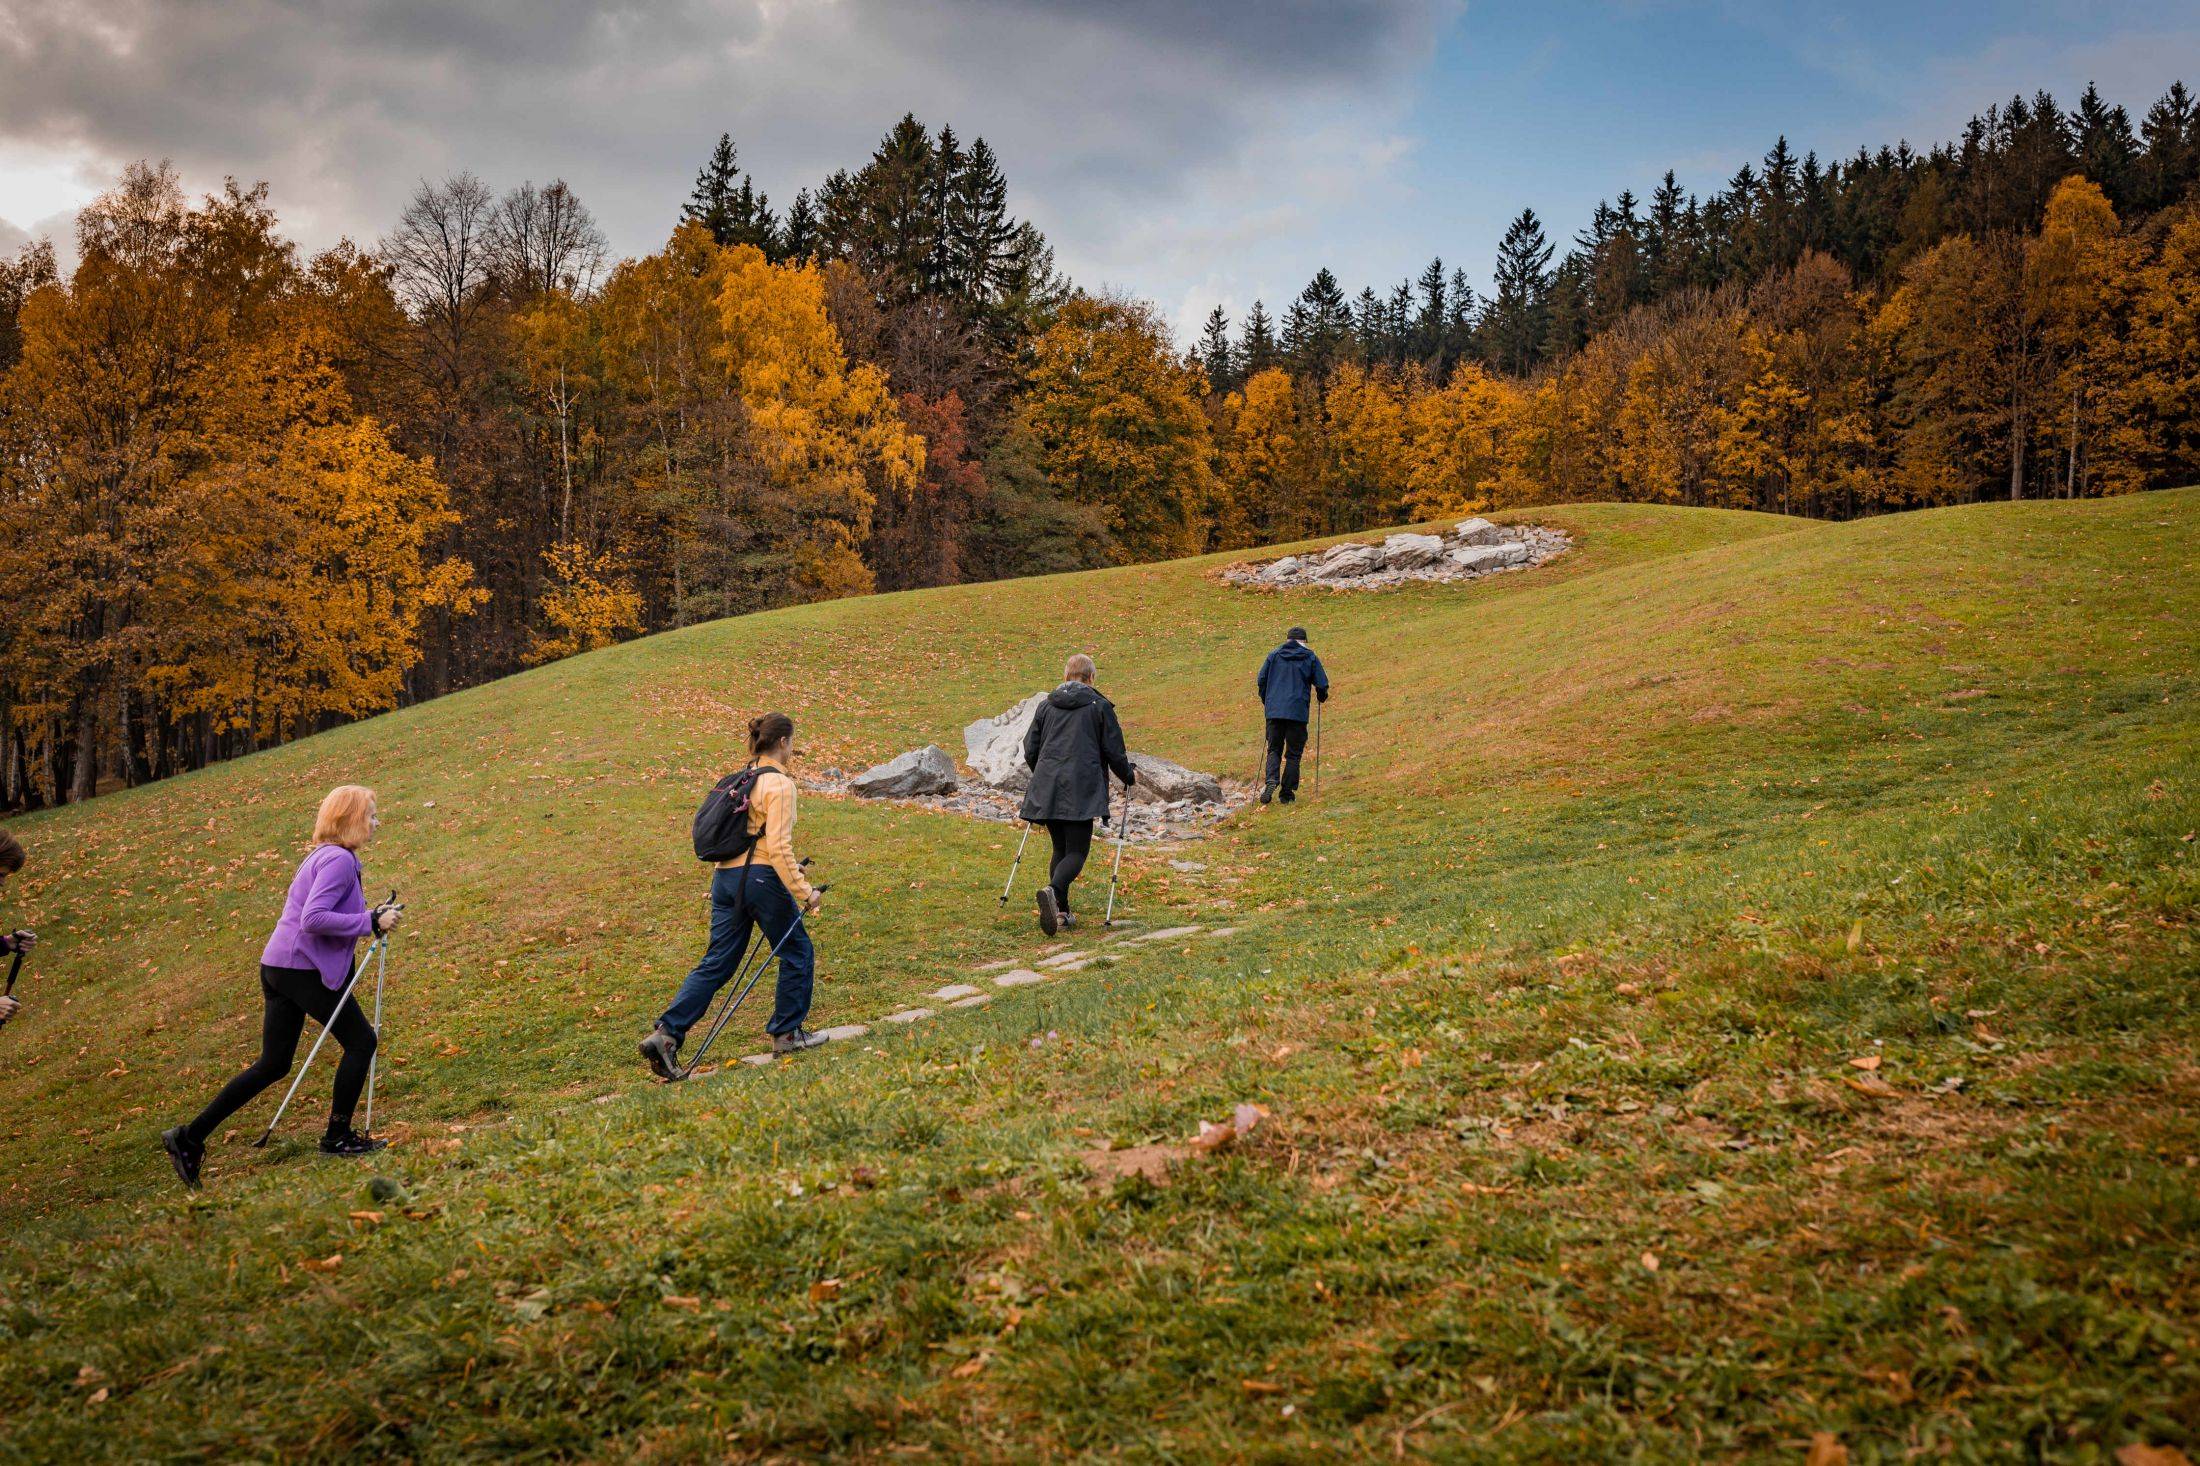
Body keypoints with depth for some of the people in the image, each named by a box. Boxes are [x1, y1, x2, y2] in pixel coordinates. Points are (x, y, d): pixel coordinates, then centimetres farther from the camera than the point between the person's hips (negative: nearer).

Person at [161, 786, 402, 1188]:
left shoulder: (322, 856, 19)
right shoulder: (340, 859, -14)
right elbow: (313, 919, -24)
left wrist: (371, 917, 14)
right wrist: (371, 923, -21)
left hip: (279, 967, 10)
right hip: (304, 969, -10)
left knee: (273, 1065, 12)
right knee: (360, 1041, 2)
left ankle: (190, 1137, 11)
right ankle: (338, 1137, 9)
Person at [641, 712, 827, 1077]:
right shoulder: (779, 783, -11)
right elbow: (778, 846, -18)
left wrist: (788, 867, 29)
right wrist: (804, 892, -16)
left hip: (726, 877, 8)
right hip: (761, 877, -8)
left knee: (717, 963, 7)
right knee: (798, 952, 11)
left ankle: (666, 1034, -5)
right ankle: (787, 1033, 18)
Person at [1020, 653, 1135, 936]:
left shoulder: (1046, 705, 13)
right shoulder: (1099, 706, 3)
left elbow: (1030, 750, 16)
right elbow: (1114, 750, 4)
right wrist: (1129, 777, 22)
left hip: (1047, 789, 4)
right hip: (1081, 790, -4)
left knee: (1060, 849, 15)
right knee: (1077, 851, -4)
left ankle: (1060, 912, 11)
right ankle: (1053, 891, -32)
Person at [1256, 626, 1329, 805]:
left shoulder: (1274, 655, 8)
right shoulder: (1310, 658, 4)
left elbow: (1261, 680, 8)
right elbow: (1322, 685, 1)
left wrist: (1266, 701, 24)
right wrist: (1322, 698, 24)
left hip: (1274, 711, 1)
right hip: (1298, 713, -1)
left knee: (1274, 750, 10)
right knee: (1293, 753, 8)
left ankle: (1271, 781, -15)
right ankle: (1287, 792, 6)